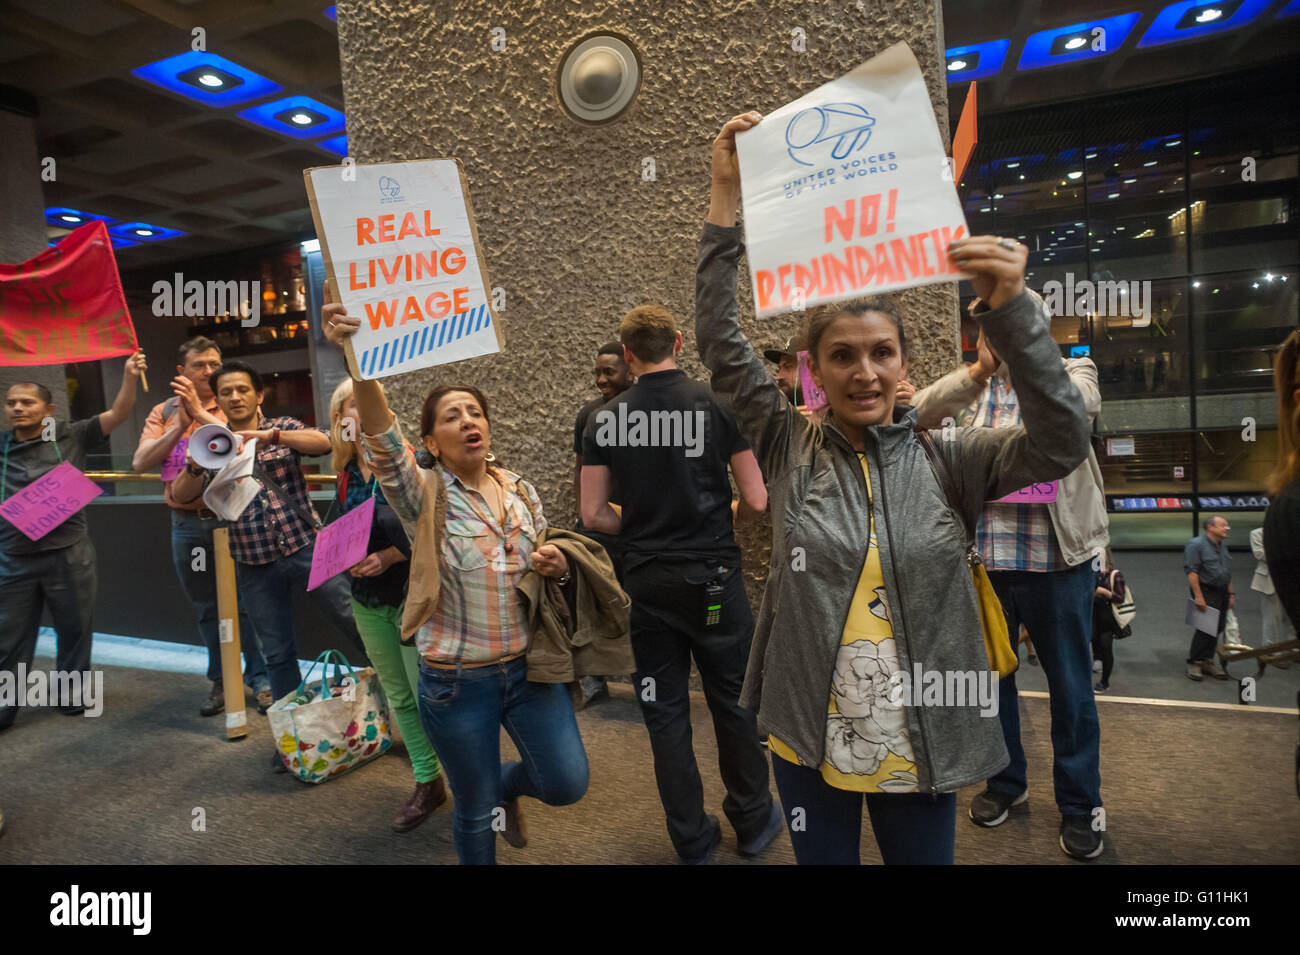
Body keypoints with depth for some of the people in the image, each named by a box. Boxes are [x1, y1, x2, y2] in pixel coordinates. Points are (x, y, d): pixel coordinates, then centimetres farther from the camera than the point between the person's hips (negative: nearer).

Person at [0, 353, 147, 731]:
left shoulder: (71, 436, -1)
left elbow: (118, 413, -7)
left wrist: (130, 376, -21)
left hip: (69, 554, -1)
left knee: (75, 631, 13)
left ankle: (71, 695, 31)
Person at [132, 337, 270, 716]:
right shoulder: (163, 412, 7)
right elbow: (140, 463, -4)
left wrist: (200, 413, -22)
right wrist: (180, 425, -14)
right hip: (187, 524, 4)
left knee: (245, 602, 0)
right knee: (207, 609, 13)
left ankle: (260, 679, 12)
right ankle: (221, 682, 26)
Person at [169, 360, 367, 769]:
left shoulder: (283, 428, 3)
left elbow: (322, 442, -16)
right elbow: (180, 496, 0)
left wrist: (270, 436, -30)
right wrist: (194, 464, -20)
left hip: (306, 548, -2)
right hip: (255, 566, 2)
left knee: (356, 625, 0)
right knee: (278, 653, 9)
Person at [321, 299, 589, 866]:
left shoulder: (522, 491, 2)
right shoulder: (424, 494, -12)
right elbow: (383, 442, -33)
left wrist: (557, 567, -10)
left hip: (528, 668, 4)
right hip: (457, 682, -3)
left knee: (567, 784, 8)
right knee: (475, 811, 13)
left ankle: (507, 785, 40)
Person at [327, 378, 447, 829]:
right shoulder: (347, 475, 3)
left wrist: (391, 555, -24)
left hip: (411, 596, -6)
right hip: (368, 604, 6)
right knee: (399, 697, 15)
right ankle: (428, 784, 32)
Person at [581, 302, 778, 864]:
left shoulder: (604, 420, -1)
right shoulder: (719, 404, -7)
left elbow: (593, 514, -1)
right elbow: (756, 501, -7)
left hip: (647, 581, 2)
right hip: (713, 578, -1)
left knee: (664, 710, 13)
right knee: (734, 701, 15)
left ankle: (692, 840, 27)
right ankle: (753, 822, 32)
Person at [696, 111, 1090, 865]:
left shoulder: (947, 457, -5)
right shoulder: (791, 447, -6)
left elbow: (1062, 443, -16)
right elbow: (720, 342, -12)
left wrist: (1010, 309, -27)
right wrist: (727, 193, -17)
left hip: (920, 747, 0)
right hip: (809, 741, 0)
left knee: (923, 857, 21)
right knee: (823, 858, 20)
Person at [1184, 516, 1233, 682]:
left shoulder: (1223, 546, 15)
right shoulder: (1196, 544, -11)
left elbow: (1228, 573, 22)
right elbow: (1191, 571, -16)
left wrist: (1231, 594, 16)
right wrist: (1198, 596, -20)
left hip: (1221, 593, 8)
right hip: (1206, 591, -8)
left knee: (1217, 629, 8)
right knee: (1205, 628, -9)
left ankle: (1207, 661, 19)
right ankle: (1193, 663, 1)